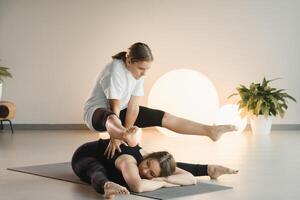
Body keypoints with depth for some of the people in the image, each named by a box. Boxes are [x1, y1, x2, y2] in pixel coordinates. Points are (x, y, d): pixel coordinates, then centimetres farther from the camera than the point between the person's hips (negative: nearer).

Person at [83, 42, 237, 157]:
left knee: (164, 117, -3)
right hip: (96, 112, -7)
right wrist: (117, 135, -38)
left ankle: (210, 131, -3)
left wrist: (126, 130, -24)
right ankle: (124, 135, -80)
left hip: (120, 111, 7)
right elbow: (115, 108, -31)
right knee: (109, 117, -45)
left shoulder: (138, 72, -8)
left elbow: (133, 107, -14)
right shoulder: (114, 71, -28)